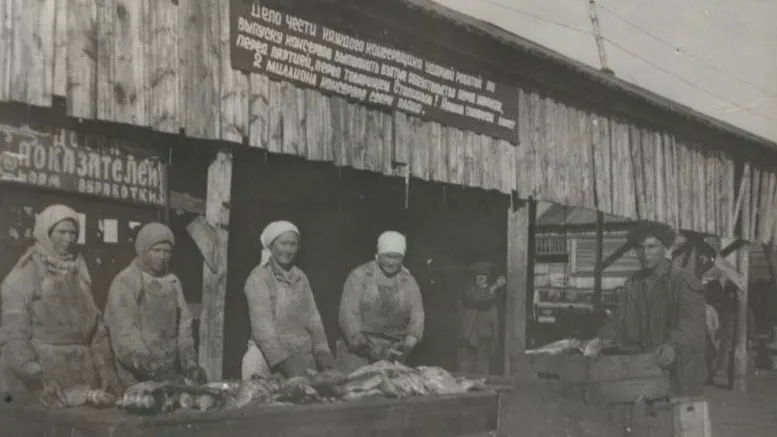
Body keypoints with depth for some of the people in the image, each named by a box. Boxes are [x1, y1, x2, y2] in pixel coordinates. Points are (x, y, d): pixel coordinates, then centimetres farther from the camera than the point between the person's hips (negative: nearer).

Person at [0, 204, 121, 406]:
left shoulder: (79, 273, 12)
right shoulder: (24, 275, -4)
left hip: (82, 373, 5)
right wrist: (37, 376, -20)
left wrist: (105, 366, 3)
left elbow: (96, 323, 13)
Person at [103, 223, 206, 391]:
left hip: (171, 371, 5)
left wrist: (189, 361, -1)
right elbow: (123, 329, -15)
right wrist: (143, 360, -26)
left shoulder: (173, 282, 12)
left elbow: (183, 323, 10)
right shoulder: (125, 281, -6)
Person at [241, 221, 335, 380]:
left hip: (305, 355, 5)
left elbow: (313, 316, 9)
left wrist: (322, 351, -7)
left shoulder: (300, 277, 11)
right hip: (271, 358, -5)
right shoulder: (258, 277, -7)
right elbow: (262, 326, -15)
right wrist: (285, 361, -25)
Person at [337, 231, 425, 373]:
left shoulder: (408, 282, 8)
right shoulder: (359, 276, -2)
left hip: (392, 356, 2)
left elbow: (417, 319, 4)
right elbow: (348, 316, -9)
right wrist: (371, 350, -18)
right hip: (358, 350, -2)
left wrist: (407, 347, -14)